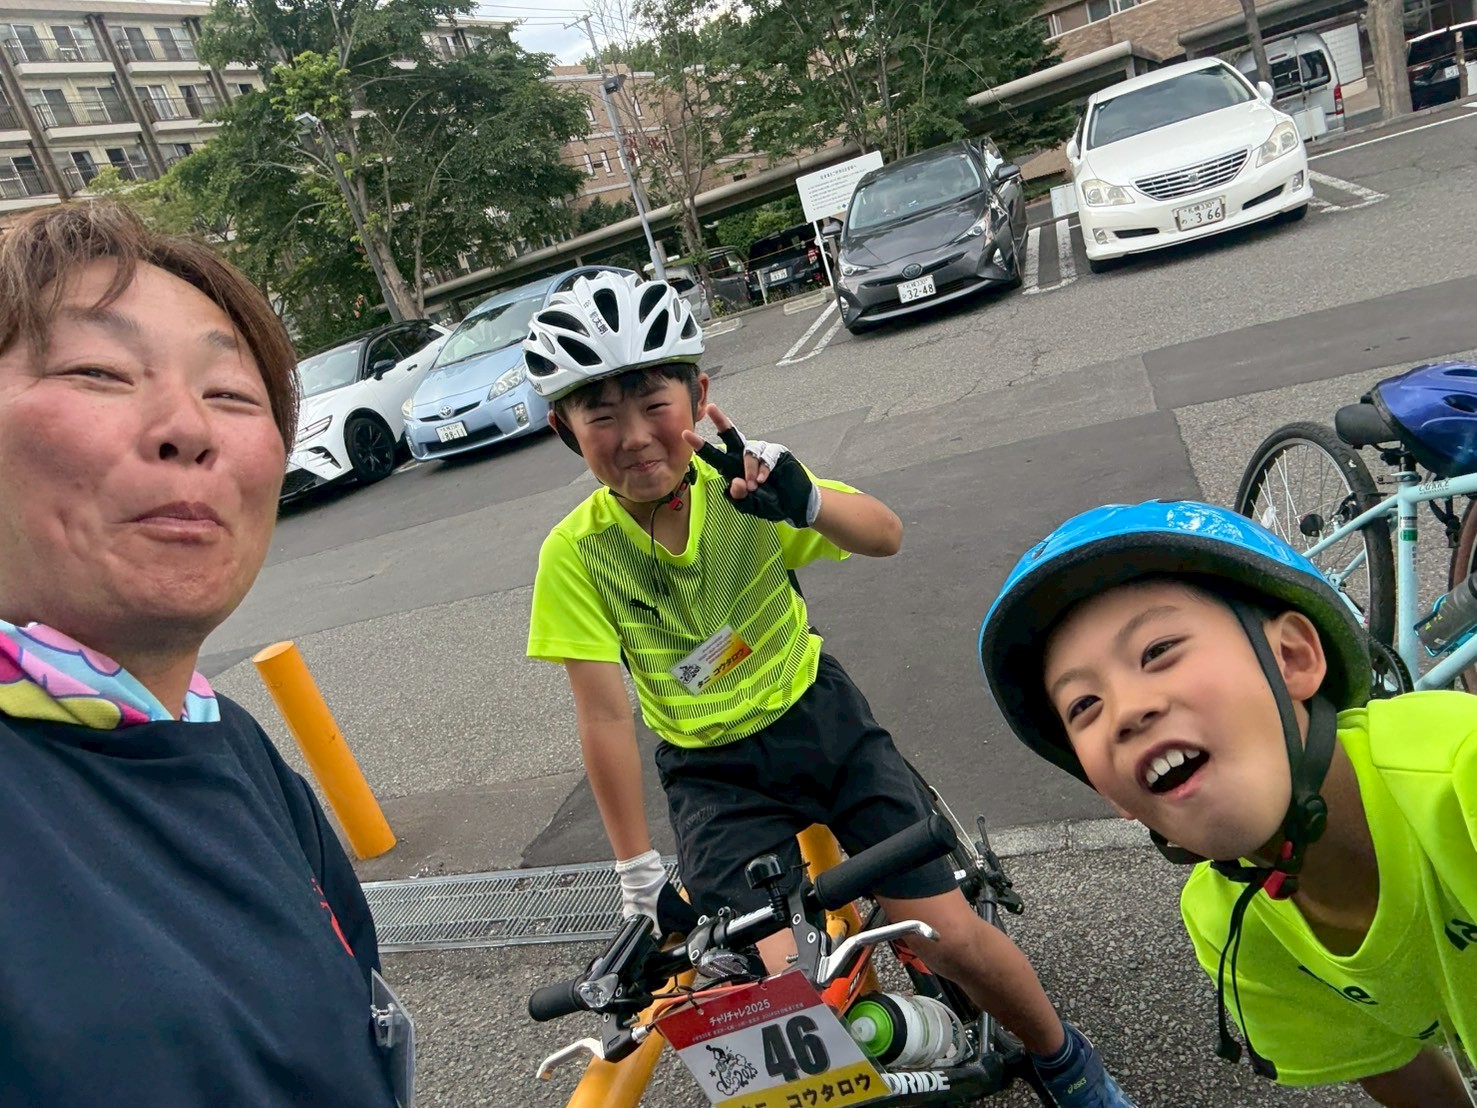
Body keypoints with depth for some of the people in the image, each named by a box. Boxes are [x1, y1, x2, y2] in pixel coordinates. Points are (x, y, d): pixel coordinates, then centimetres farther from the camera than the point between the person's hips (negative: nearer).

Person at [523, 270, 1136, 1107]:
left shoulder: (741, 483, -14)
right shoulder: (576, 555, -17)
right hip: (715, 773, 0)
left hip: (821, 720, 1)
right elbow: (605, 716, -16)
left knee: (952, 937, 0)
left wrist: (805, 500, -42)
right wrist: (638, 871, -13)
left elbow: (887, 535, -21)